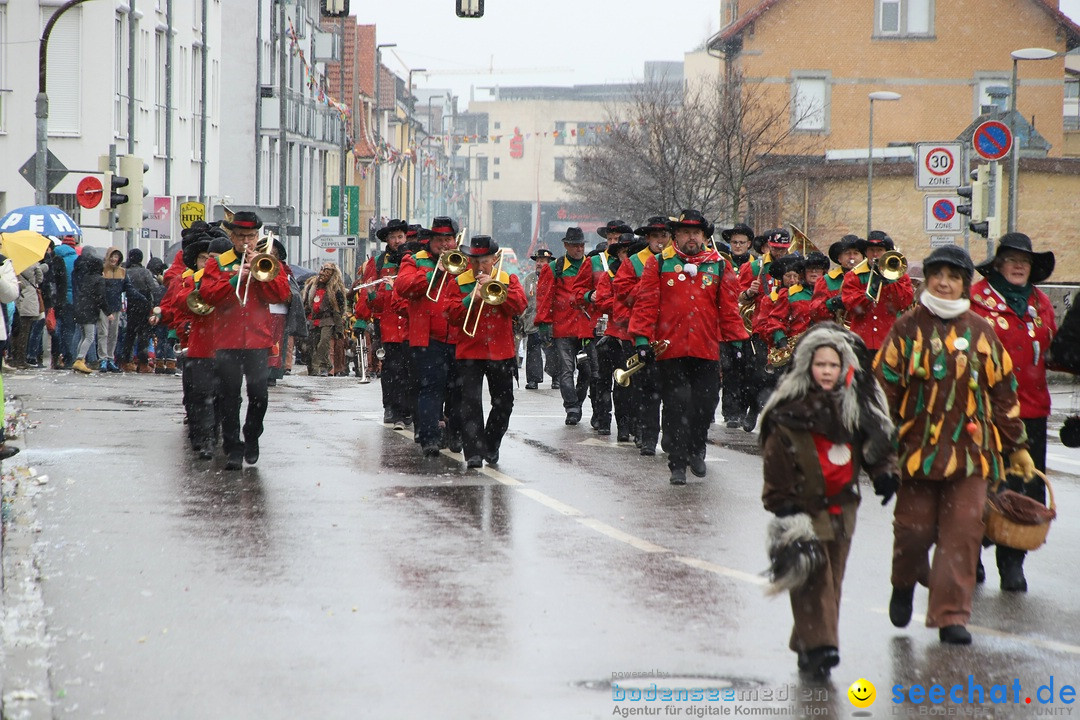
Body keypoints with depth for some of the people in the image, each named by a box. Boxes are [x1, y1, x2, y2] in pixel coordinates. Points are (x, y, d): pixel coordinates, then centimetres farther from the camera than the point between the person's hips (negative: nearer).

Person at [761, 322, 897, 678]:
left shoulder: (856, 405, 5)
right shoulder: (788, 411, -11)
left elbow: (877, 442, 19)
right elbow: (777, 464, -11)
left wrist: (885, 471, 1)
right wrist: (785, 509, -14)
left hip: (841, 507, 5)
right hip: (805, 507, -5)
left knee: (832, 578, 9)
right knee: (813, 577, -11)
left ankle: (810, 643, 18)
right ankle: (817, 645, -14)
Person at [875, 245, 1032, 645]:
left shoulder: (980, 332, 8)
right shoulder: (907, 329, 3)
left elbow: (1003, 391, 13)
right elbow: (884, 386, 3)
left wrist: (1017, 445, 14)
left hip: (970, 448, 1)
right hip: (917, 446, -1)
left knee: (963, 533, -5)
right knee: (914, 528, 3)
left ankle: (951, 616, 1)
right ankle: (905, 583, 34)